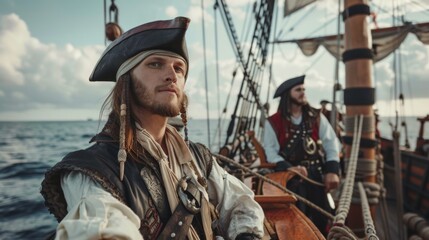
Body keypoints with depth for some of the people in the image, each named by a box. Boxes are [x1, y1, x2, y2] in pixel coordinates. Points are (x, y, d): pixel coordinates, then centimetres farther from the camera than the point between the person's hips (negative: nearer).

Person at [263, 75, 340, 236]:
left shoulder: (316, 117, 9)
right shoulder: (273, 122, 0)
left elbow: (331, 143, 2)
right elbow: (270, 150, -9)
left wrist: (332, 170, -12)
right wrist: (289, 168, -25)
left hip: (317, 174, 3)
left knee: (321, 218, 6)